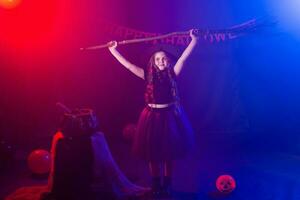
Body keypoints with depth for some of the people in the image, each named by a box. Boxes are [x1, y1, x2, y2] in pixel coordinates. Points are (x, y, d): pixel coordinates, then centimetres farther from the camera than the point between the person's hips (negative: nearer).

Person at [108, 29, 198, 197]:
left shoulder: (172, 74, -1)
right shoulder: (149, 76, 1)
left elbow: (183, 58, -9)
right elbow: (128, 65, 1)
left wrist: (194, 39, -16)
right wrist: (113, 50, 0)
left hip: (169, 116, -1)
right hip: (153, 117, 1)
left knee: (169, 152, 9)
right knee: (153, 152, 7)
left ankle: (167, 184, 22)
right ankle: (156, 184, 22)